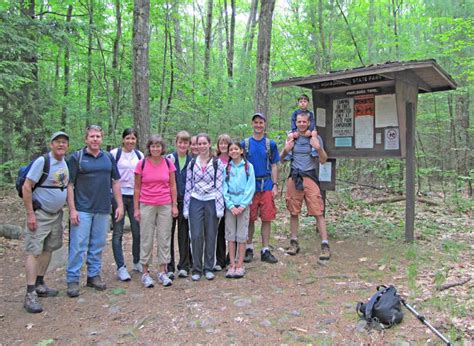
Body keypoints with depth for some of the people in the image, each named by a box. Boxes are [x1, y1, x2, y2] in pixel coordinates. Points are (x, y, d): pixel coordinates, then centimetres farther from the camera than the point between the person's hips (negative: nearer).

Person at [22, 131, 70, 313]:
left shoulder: (66, 163, 5)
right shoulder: (42, 161, -16)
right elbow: (26, 187, -17)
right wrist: (30, 214, -18)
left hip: (56, 214, 7)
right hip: (39, 214, -7)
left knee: (48, 249, 14)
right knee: (34, 252, -6)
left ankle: (39, 284, 27)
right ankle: (30, 295, -3)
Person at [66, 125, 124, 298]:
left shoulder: (109, 158, 9)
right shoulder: (76, 157, -2)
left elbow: (115, 182, 11)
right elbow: (70, 185, -4)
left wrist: (120, 205, 5)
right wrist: (72, 209, -10)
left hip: (103, 210, 4)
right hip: (82, 210, -3)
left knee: (98, 245, 11)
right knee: (78, 245, -1)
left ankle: (94, 275, 24)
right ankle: (73, 280, 9)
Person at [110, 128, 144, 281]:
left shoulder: (140, 155, 9)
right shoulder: (114, 153, -3)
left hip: (135, 196, 4)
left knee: (138, 231, 6)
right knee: (118, 233, 1)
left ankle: (137, 262, 25)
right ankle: (121, 267, 8)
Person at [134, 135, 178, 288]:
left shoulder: (168, 163, 2)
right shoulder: (141, 164, -2)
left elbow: (173, 186, 6)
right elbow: (137, 188, 1)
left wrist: (174, 205, 2)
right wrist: (136, 208, -1)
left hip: (165, 206, 2)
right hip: (146, 205, -1)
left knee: (164, 238, 7)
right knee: (146, 239, 6)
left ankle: (162, 272, 18)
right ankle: (145, 273, 17)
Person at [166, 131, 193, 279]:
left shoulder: (192, 161, 7)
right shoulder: (169, 159, -1)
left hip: (185, 201, 2)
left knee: (184, 234, 7)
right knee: (169, 233, 3)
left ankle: (184, 266, 17)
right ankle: (169, 267, 12)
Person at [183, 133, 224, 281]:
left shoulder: (217, 163, 2)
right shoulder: (192, 163, 8)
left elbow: (219, 185, -1)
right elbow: (188, 186, 8)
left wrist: (220, 207, -6)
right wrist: (186, 207, 5)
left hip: (212, 202, -1)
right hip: (195, 202, 1)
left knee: (210, 236, 5)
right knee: (196, 236, -2)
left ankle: (209, 268, 19)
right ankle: (196, 269, 11)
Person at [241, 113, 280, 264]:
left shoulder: (271, 144, 6)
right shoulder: (245, 143, 5)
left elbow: (274, 166, 8)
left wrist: (275, 185, -1)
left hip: (266, 185, 1)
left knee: (267, 218, 3)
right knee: (250, 219, 5)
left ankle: (265, 251, 13)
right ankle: (249, 249, 19)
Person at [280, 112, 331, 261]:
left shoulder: (315, 138, 5)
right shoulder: (292, 138, 11)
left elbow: (323, 161, 3)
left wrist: (319, 149, -16)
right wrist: (285, 150, -7)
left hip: (310, 177, -2)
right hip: (294, 177, 2)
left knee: (318, 212, -8)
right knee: (293, 212, 6)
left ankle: (325, 245, -4)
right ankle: (294, 242, 18)